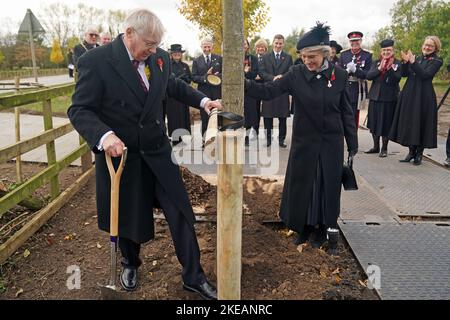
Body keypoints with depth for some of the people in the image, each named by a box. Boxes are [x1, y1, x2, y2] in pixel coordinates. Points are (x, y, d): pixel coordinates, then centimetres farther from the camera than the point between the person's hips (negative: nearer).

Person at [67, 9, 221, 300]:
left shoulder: (160, 58, -1)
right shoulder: (96, 62, -15)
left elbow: (174, 85, 18)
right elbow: (79, 110, -15)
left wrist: (202, 100, 4)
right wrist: (104, 135, -33)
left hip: (157, 152, 4)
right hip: (121, 154, -3)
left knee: (181, 213, 4)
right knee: (127, 217, 14)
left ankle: (194, 276, 21)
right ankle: (130, 264, 44)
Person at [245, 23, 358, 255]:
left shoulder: (339, 76, -5)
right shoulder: (296, 74, -7)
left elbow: (346, 112, 1)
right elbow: (268, 91, -14)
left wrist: (353, 144, 1)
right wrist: (245, 84, -31)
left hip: (331, 143, 0)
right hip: (304, 141, 0)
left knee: (328, 186, 8)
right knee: (301, 184, 9)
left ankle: (323, 230, 27)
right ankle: (305, 227, 30)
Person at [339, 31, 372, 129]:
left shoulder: (367, 55, -1)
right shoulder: (343, 54, 6)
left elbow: (369, 74, -10)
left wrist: (355, 70, -23)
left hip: (358, 90, -2)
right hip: (344, 88, 2)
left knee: (354, 115, 6)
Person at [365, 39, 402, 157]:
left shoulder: (397, 63, 0)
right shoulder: (376, 62, 9)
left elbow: (397, 79, -13)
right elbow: (368, 76, -4)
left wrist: (390, 68, -24)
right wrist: (379, 69, -16)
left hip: (389, 98, -3)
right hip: (375, 96, 4)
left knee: (386, 123, 1)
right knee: (374, 121, 9)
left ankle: (384, 148, 13)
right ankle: (376, 146, 24)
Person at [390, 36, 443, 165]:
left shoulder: (437, 61, -2)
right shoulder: (417, 58, 13)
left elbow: (425, 74, -16)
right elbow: (404, 74, 5)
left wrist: (412, 62, -20)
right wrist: (406, 62, -12)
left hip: (424, 96, -5)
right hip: (409, 94, 5)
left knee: (421, 123, -1)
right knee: (409, 123, 7)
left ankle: (419, 153, 11)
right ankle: (411, 152, 18)